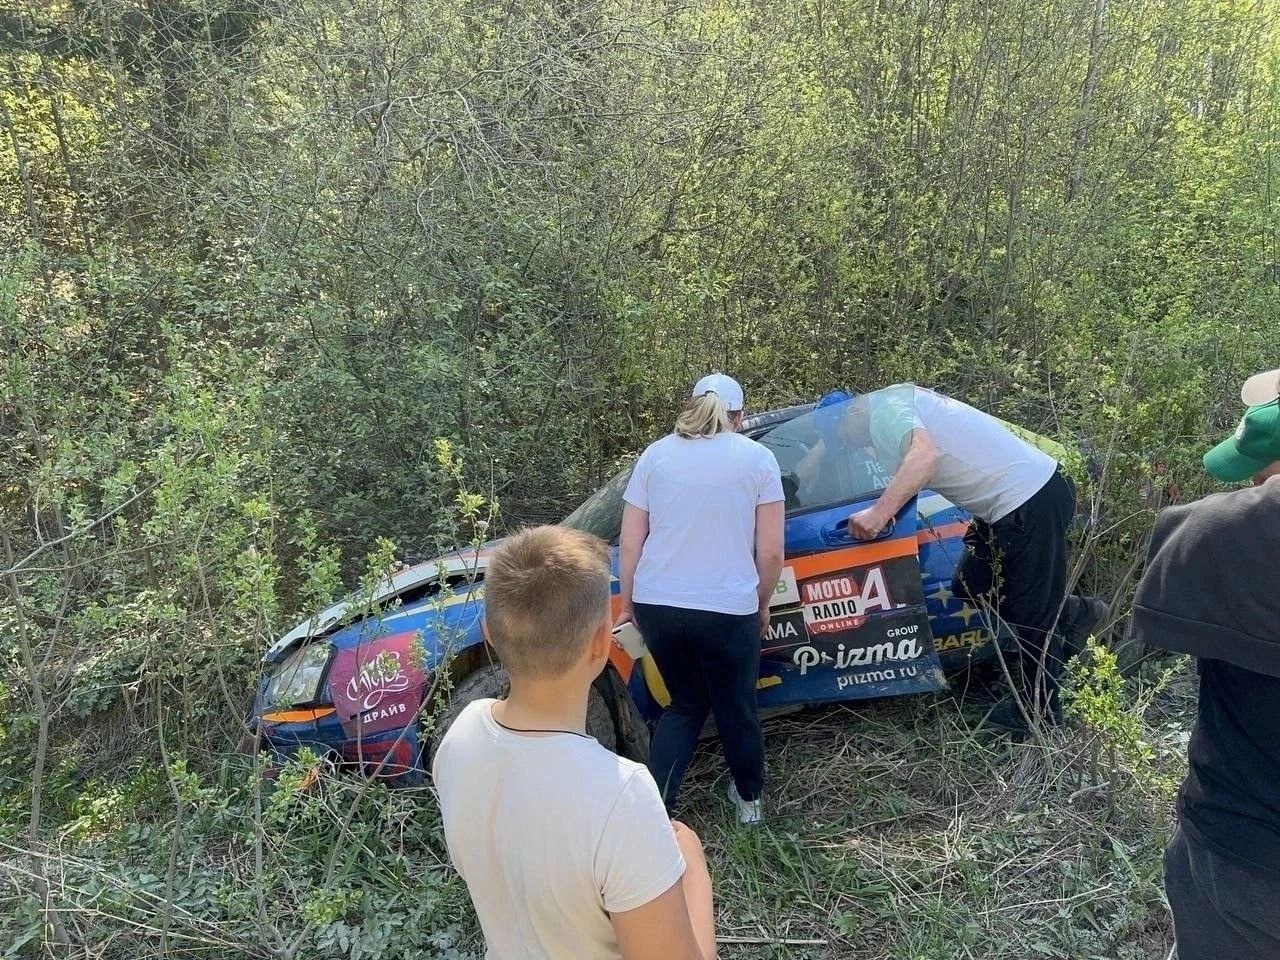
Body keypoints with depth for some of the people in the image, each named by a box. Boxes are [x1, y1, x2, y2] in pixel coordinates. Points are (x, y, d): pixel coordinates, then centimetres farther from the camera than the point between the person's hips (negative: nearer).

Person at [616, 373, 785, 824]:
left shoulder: (656, 454, 7)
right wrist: (762, 605, 13)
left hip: (656, 605, 3)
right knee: (736, 709, 20)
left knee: (685, 703, 23)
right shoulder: (757, 457, 1)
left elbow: (630, 544, 5)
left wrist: (627, 605, 15)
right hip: (727, 609, -3)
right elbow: (771, 552, -2)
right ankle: (750, 798, 40)